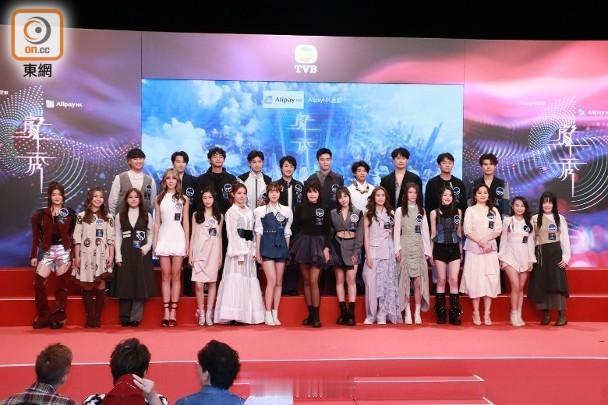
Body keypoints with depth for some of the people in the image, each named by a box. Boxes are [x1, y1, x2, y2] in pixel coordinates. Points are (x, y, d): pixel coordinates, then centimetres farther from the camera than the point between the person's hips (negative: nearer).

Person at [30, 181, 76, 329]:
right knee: (38, 283, -6)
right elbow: (36, 236, 7)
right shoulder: (42, 213, 6)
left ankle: (58, 317, 10)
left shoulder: (70, 213, 3)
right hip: (47, 251, 2)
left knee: (61, 285, 2)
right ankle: (44, 316, 7)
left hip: (64, 251, -2)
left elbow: (73, 235, 3)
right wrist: (33, 255, 2)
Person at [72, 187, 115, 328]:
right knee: (87, 286, 0)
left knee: (100, 286, -4)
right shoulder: (81, 216, 6)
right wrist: (76, 256, -2)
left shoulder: (108, 217, 8)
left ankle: (97, 318, 1)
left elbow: (111, 238, 5)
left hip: (102, 255, 0)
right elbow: (77, 238, 4)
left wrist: (111, 256, -2)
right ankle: (89, 318, 7)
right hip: (86, 255, 0)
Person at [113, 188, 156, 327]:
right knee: (125, 285, 0)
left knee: (140, 284, -3)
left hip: (142, 254, 0)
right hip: (126, 254, 0)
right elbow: (118, 237, 5)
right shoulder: (120, 216, 9)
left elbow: (150, 234, 7)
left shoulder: (147, 216, 9)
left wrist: (147, 247, -11)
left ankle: (135, 317, 1)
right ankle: (124, 317, 7)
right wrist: (118, 256, -4)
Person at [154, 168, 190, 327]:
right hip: (164, 238, 1)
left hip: (178, 238, -1)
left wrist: (187, 242, 1)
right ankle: (166, 312, 2)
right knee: (165, 275, 1)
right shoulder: (159, 199, 10)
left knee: (176, 275, 0)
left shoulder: (183, 199, 7)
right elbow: (157, 222, 10)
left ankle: (173, 311, 1)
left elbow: (186, 222, 6)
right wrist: (154, 242, 5)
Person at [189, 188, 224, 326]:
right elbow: (193, 235, 7)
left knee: (212, 283, 0)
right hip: (199, 252, -1)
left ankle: (209, 313, 4)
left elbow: (219, 237, 11)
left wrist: (220, 256, 8)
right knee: (199, 284, -7)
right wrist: (190, 254, 1)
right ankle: (201, 312, 3)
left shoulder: (219, 216, 10)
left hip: (213, 253, 1)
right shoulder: (196, 215, 8)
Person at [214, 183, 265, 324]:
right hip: (237, 249, -6)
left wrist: (254, 251, 5)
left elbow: (252, 233, 15)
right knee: (236, 279, -9)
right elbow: (232, 234, -7)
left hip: (249, 250, 6)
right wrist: (239, 253, -14)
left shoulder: (249, 212, 16)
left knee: (248, 279, 3)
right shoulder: (231, 212, -1)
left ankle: (247, 315, 6)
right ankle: (234, 315, -10)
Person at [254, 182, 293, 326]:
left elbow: (287, 233, 11)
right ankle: (268, 314, -3)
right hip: (267, 246, -3)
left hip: (281, 246, 3)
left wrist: (288, 250, 7)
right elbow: (258, 232, 3)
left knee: (279, 282, 4)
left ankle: (275, 314, 10)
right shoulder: (260, 210, 3)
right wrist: (257, 251, -1)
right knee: (272, 281, -11)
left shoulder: (286, 210, 9)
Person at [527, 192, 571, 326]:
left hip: (555, 252, -2)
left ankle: (562, 315, -4)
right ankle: (545, 314, 10)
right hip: (540, 254, 2)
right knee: (541, 283, 1)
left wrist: (566, 257, -6)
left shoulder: (560, 218, 4)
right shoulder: (535, 219, 6)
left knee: (557, 282, -8)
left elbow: (565, 239, 2)